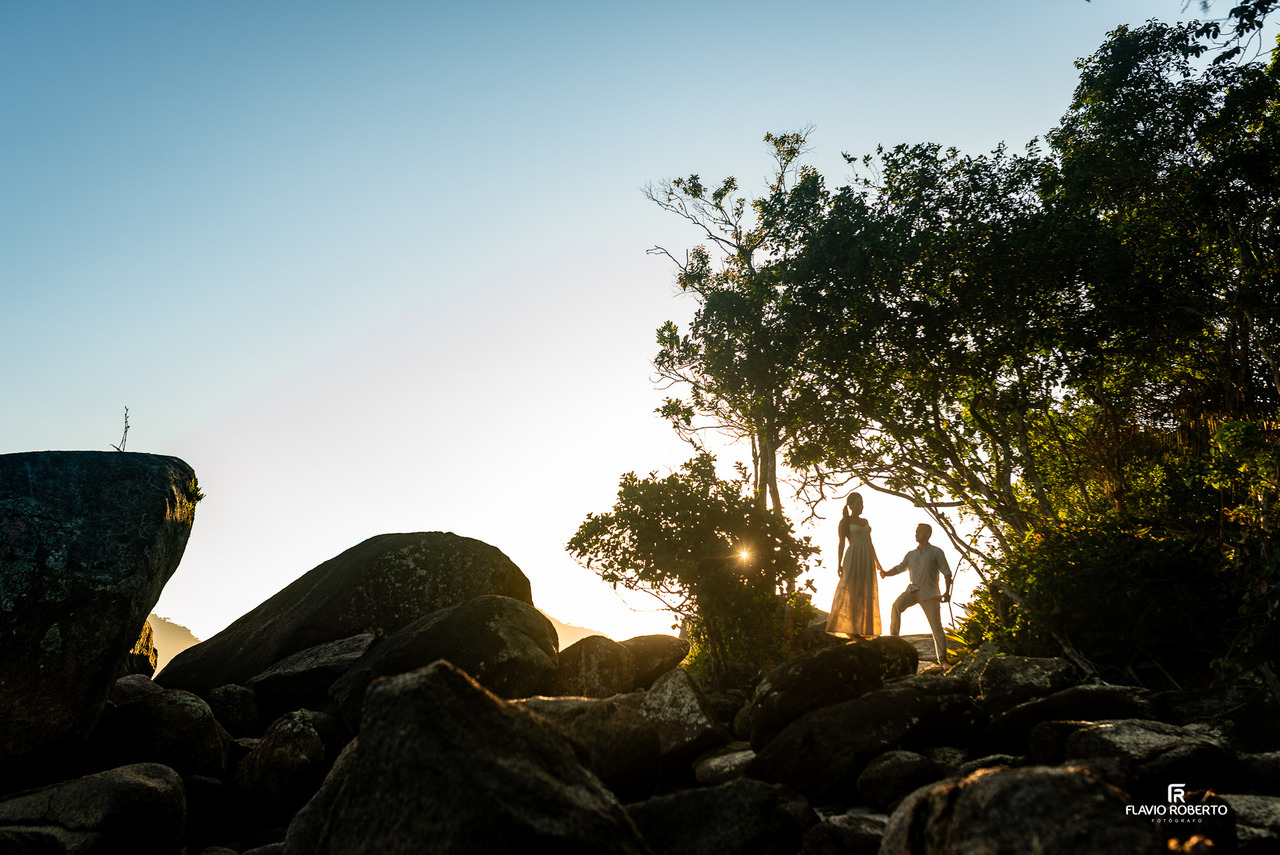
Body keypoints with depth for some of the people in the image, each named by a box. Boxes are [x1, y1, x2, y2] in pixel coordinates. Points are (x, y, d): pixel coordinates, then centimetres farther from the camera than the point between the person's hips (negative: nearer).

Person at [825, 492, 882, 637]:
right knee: (849, 592, -10)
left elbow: (870, 543, 20)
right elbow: (841, 543, -5)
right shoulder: (844, 521, 1)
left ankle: (861, 628, 7)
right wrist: (839, 565, -13)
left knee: (865, 594, 3)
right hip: (853, 559, -6)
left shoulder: (865, 521, 18)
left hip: (867, 560, 6)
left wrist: (877, 563, 17)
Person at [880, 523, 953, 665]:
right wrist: (885, 573, -7)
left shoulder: (936, 552, 0)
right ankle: (893, 638, -20)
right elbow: (899, 568, 14)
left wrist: (947, 592, -15)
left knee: (936, 626, -6)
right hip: (913, 590, 3)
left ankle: (943, 658, 7)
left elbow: (947, 573, -3)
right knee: (896, 606, -26)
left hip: (929, 594, -3)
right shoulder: (911, 555, 13)